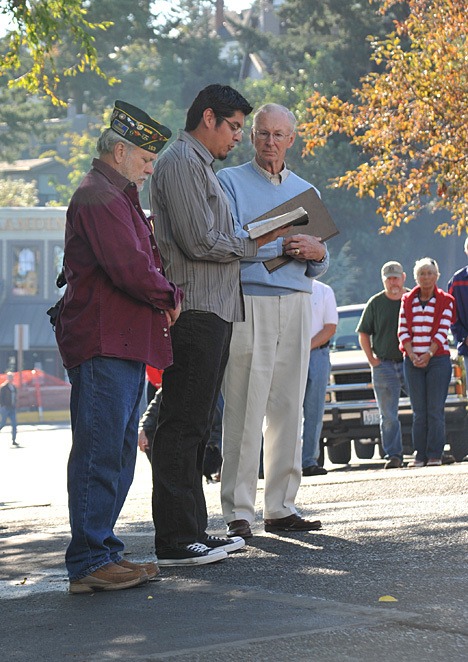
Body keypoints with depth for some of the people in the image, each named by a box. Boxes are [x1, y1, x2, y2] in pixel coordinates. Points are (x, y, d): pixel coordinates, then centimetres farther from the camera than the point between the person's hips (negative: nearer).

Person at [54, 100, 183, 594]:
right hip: (103, 345, -11)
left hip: (126, 345, 11)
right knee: (100, 451, -10)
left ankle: (102, 549, 18)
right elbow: (130, 270, -19)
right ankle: (88, 563, -10)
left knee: (119, 455, 13)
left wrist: (164, 297, 9)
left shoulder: (119, 198, 24)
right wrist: (169, 297, -5)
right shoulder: (98, 198, -11)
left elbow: (142, 263, 27)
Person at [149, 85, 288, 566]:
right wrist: (255, 243, -4)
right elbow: (200, 241, -17)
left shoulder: (201, 166, 24)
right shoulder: (181, 162, -8)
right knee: (181, 425, -10)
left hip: (212, 311, 11)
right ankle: (174, 540, -11)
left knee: (194, 426, 11)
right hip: (194, 310, -11)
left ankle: (193, 530, 16)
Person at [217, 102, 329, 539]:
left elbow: (317, 267, 20)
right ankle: (238, 512, -8)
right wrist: (283, 244, -14)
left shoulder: (305, 191, 21)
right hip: (248, 302, -5)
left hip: (296, 305, 5)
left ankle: (281, 507, 9)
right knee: (244, 409, -9)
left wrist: (317, 254, -3)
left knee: (288, 409, 4)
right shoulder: (230, 182, 5)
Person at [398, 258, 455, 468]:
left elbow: (442, 331, -5)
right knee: (419, 410, 1)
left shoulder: (445, 301, 3)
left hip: (438, 359, -2)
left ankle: (435, 454, -4)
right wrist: (412, 356, -9)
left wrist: (428, 355, -15)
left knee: (435, 409, -6)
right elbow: (403, 331, 4)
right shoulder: (407, 301, 10)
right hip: (413, 360, 2)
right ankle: (420, 454, 3)